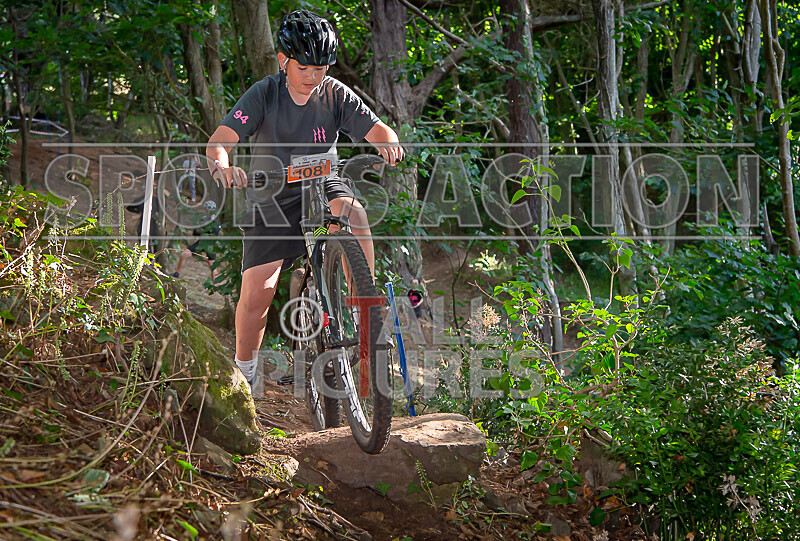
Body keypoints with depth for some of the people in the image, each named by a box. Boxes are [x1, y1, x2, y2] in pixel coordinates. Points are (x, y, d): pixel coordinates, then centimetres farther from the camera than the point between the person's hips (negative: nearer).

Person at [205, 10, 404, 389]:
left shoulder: (335, 94, -10)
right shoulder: (263, 94, -15)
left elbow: (376, 130, -15)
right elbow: (218, 141, -25)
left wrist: (389, 143, -40)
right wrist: (221, 167, -48)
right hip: (271, 200, -1)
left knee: (352, 212, -35)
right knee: (256, 293, -11)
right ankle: (244, 375, 13)